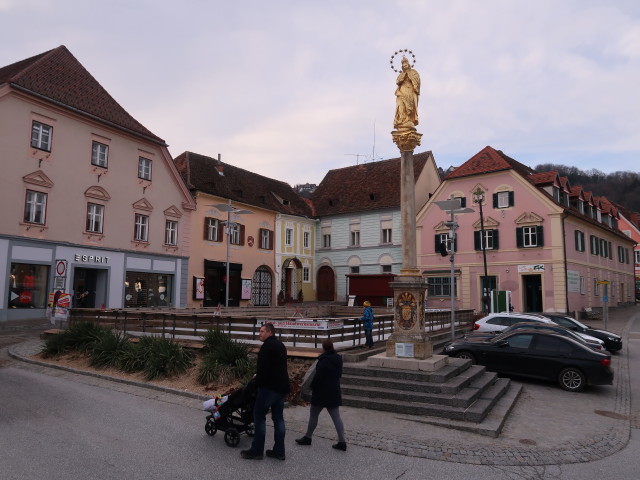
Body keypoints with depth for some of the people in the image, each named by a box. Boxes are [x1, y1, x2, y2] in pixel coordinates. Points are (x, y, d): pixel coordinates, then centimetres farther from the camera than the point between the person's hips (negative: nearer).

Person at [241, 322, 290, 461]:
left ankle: (256, 450, 6)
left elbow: (263, 368, -20)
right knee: (278, 418, 11)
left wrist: (258, 382, -7)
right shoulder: (280, 345, 16)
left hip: (269, 387, -9)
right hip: (282, 387, 9)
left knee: (259, 416, 1)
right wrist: (259, 375, 19)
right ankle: (279, 451, 14)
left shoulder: (267, 346, -13)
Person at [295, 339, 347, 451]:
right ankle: (342, 441, 6)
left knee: (313, 414, 9)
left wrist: (312, 387, -4)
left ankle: (308, 437, 22)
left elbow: (318, 376, -20)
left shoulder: (324, 360, -20)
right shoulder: (338, 359, 5)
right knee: (336, 417, 8)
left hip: (322, 392, -7)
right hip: (334, 392, 7)